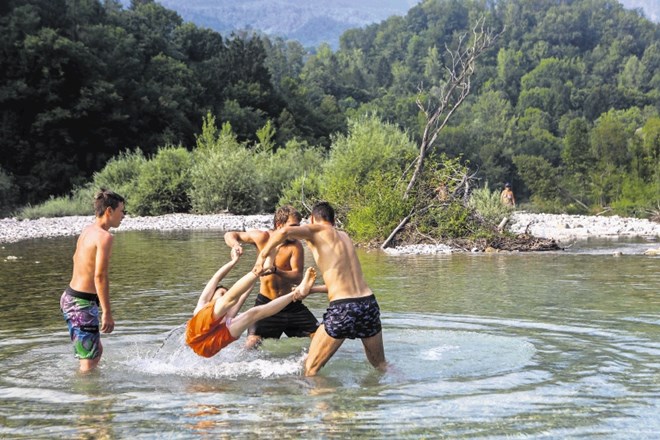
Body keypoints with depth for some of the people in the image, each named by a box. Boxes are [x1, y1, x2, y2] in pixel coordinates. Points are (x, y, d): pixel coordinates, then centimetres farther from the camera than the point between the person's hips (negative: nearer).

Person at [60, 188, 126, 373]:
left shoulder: (87, 230, 10)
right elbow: (100, 276, -24)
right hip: (82, 303, -10)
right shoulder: (104, 236, -17)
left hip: (70, 297, 10)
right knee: (90, 361, -4)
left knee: (97, 350, 22)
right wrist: (107, 313, -23)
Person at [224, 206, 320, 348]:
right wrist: (235, 245, -18)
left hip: (291, 304, 1)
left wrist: (275, 270, -39)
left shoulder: (296, 246, -11)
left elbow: (297, 277, -22)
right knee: (252, 344, -16)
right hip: (266, 303, -1)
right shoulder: (263, 237, -7)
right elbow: (230, 235, 6)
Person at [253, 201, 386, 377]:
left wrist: (263, 255, -4)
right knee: (381, 365, 26)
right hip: (369, 303, 6)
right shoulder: (344, 236, 21)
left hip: (342, 308, -6)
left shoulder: (317, 230, 4)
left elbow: (284, 231, -16)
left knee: (310, 368, 7)